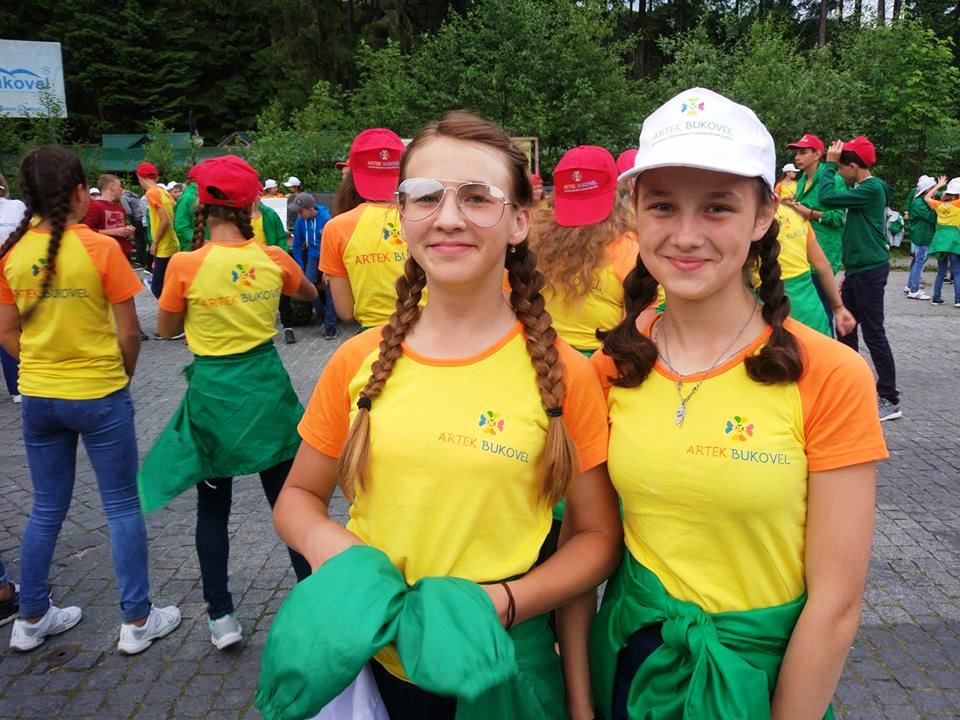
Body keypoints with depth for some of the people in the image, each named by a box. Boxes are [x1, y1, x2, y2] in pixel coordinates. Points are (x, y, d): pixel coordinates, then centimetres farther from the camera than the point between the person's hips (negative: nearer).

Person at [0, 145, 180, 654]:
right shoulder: (101, 248, -14)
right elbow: (129, 332, -11)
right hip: (99, 396, -4)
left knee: (46, 510, 20)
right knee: (122, 507, 9)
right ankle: (137, 621, 18)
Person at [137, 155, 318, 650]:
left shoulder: (185, 266, -14)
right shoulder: (273, 259, -7)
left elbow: (166, 330, 2)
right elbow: (309, 294, 15)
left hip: (213, 391, -2)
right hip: (267, 386, 2)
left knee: (212, 507, 15)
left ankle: (221, 617, 22)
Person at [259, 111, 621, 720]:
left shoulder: (561, 373, -12)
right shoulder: (358, 363, -6)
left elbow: (599, 536, -4)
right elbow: (298, 496, 6)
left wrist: (505, 602, -18)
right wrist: (331, 550, -14)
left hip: (500, 665, -1)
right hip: (371, 659, 2)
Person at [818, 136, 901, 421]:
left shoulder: (872, 189, -16)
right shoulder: (862, 188, 14)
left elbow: (827, 198, -24)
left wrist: (830, 163, -14)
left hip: (870, 270, -10)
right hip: (857, 269, 10)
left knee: (874, 334, -7)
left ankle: (890, 400, -1)